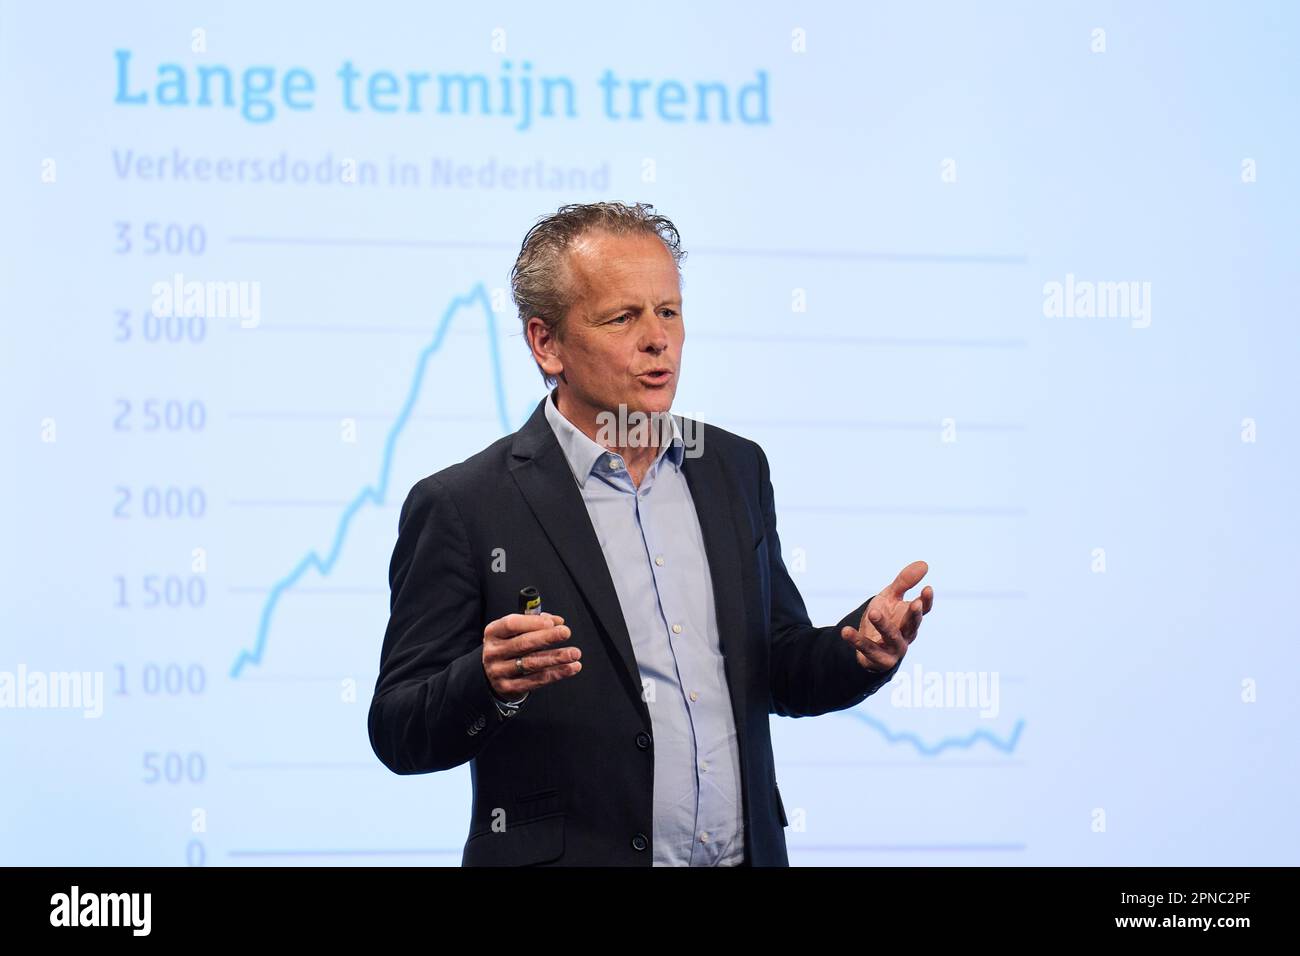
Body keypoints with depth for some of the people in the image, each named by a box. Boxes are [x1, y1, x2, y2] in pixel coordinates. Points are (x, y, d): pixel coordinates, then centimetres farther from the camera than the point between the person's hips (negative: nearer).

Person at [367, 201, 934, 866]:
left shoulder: (736, 469, 6)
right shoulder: (461, 507, -9)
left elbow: (781, 674, 12)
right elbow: (398, 733, -9)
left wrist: (862, 648, -7)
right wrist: (491, 683, -27)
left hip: (748, 850, 4)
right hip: (568, 857, -4)